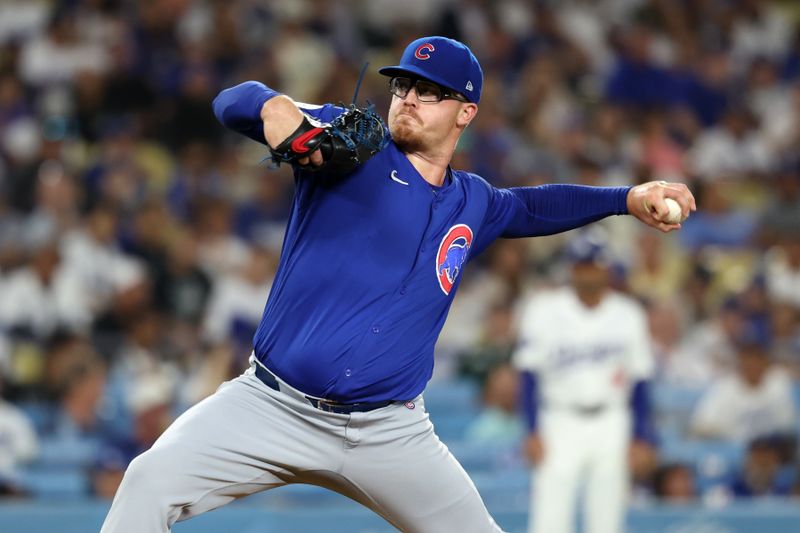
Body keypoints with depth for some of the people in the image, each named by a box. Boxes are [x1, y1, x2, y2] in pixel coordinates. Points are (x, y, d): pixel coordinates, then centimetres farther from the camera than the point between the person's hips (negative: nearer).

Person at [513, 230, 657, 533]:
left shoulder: (628, 315, 4)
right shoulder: (545, 310, -2)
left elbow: (639, 383, 8)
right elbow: (530, 376, -2)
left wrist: (641, 439, 3)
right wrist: (533, 433, -9)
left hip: (610, 426, 2)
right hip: (560, 424, -2)